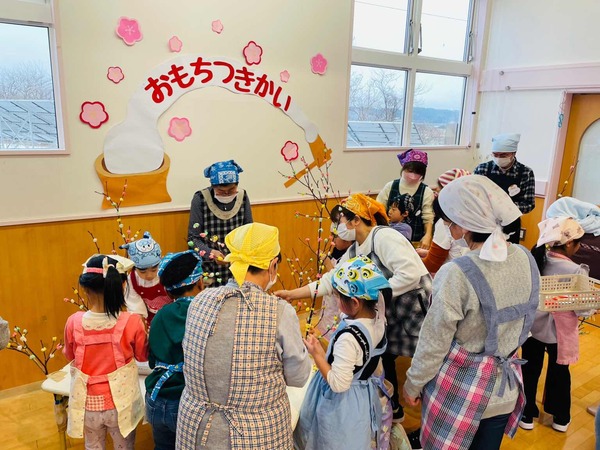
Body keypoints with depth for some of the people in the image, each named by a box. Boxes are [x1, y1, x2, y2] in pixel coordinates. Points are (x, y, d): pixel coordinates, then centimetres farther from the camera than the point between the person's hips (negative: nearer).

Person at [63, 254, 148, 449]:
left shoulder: (74, 322, -17)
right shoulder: (131, 322, -22)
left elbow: (70, 356, 4)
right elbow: (143, 355, -4)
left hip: (88, 404, 2)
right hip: (121, 404, -2)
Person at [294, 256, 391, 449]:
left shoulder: (348, 338, -35)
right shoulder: (378, 319, -12)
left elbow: (338, 384, -30)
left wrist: (317, 354, -21)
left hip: (341, 405, -7)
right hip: (365, 397, 7)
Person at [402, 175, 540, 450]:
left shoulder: (456, 275, -28)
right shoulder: (525, 259, -9)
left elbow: (433, 344, -18)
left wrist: (412, 385, -3)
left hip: (460, 389, -5)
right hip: (504, 386, 6)